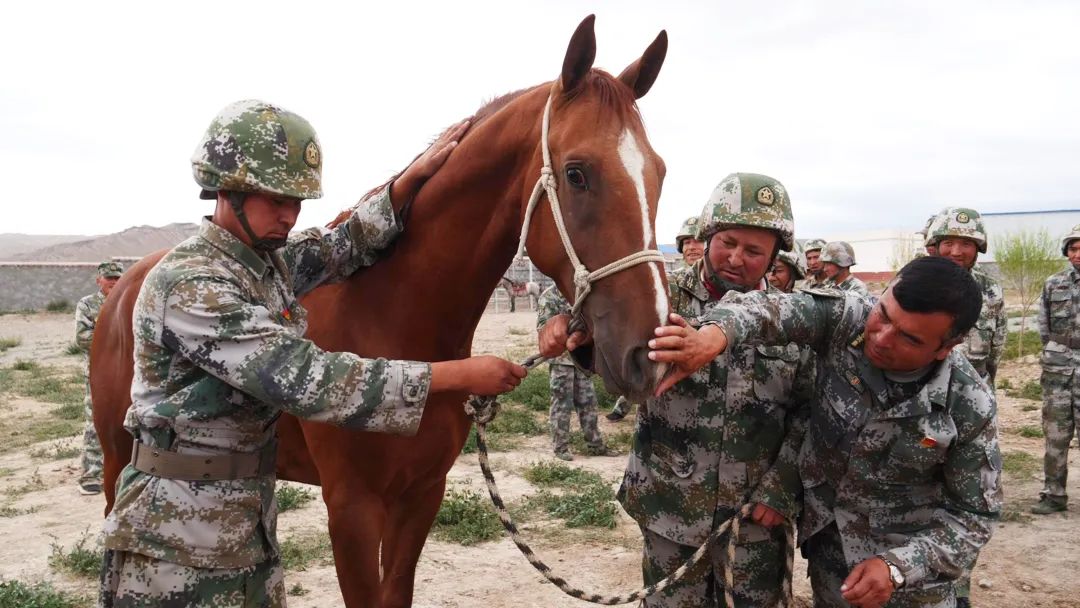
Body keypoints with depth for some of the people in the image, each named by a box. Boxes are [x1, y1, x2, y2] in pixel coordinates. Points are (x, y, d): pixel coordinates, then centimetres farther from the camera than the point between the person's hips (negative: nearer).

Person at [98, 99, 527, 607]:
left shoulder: (271, 260, 2)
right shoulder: (189, 285, -25)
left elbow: (349, 246, 10)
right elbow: (305, 379, -31)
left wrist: (416, 176, -8)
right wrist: (461, 375, -30)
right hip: (178, 536, -8)